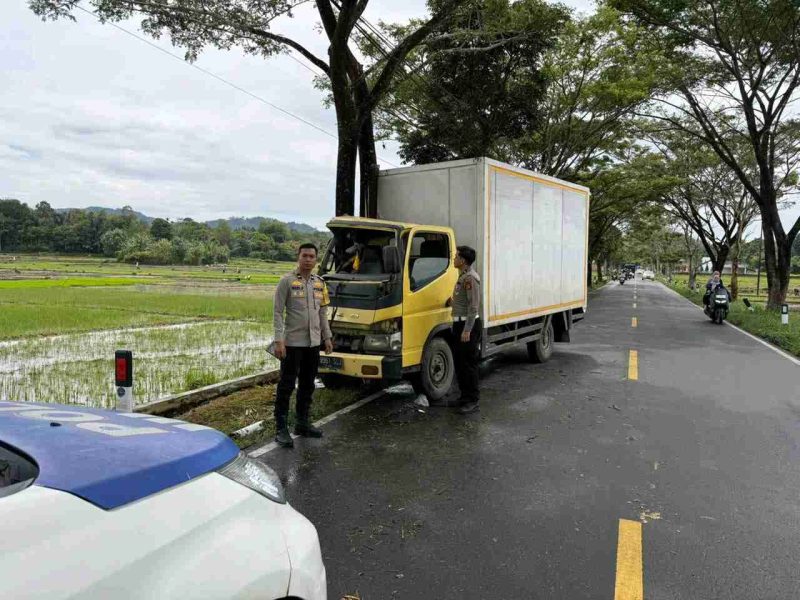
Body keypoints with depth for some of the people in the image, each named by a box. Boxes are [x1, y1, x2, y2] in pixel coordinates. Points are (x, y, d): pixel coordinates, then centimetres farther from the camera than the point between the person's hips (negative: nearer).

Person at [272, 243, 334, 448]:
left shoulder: (320, 282, 10)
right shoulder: (287, 281, -7)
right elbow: (277, 312, -9)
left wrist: (327, 337, 11)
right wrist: (279, 340, -16)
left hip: (313, 343, 6)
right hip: (293, 343, -6)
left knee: (307, 385, 14)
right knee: (286, 386, -1)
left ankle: (302, 423, 27)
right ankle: (281, 428, 7)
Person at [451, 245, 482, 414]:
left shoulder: (470, 277, -16)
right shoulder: (463, 276, 16)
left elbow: (474, 306, -20)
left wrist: (467, 330, -23)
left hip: (468, 326, -10)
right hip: (460, 324, 10)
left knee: (468, 364, -5)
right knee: (460, 363, 14)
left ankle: (473, 401, 2)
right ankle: (465, 397, 24)